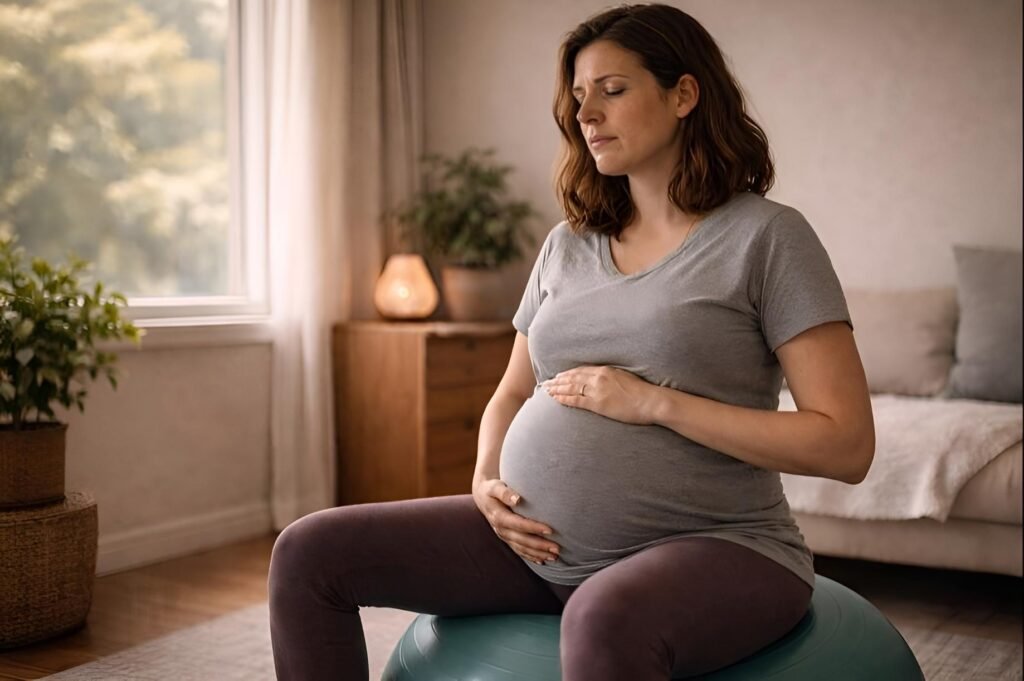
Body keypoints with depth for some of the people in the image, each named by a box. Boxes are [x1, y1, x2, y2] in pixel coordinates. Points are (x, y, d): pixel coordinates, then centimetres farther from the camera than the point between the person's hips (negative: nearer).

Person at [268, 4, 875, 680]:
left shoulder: (765, 235, -5)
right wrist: (486, 480, 0)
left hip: (707, 547, -6)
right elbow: (512, 393, 22)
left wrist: (654, 402, -15)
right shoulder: (568, 245, 13)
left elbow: (847, 445, -12)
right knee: (309, 553, -3)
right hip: (543, 543, 6)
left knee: (605, 621, -43)